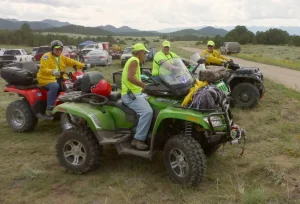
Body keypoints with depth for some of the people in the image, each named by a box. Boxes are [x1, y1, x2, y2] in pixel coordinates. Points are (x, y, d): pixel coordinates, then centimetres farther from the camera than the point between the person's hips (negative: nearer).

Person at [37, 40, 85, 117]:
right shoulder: (46, 56, -6)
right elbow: (43, 69, -17)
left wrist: (83, 66, -9)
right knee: (55, 86, -37)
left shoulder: (62, 57, 14)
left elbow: (72, 62, 6)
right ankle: (49, 108, -31)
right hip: (47, 78, -6)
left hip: (59, 78, 6)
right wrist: (52, 71, -37)